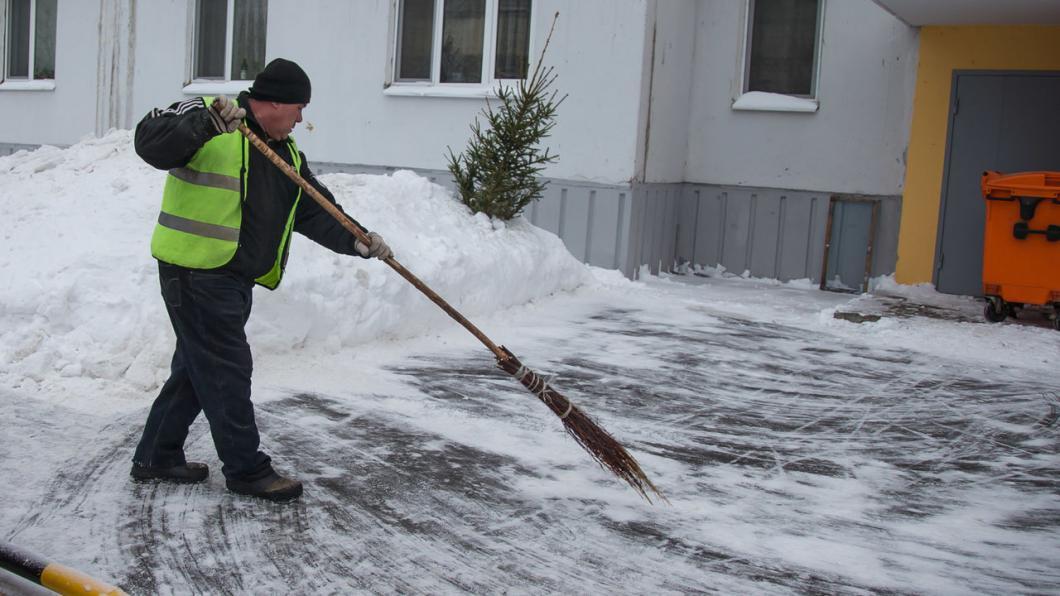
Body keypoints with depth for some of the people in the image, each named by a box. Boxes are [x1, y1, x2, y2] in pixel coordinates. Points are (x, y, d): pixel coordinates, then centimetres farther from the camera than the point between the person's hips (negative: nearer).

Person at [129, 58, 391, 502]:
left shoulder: (286, 152, 15)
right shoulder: (205, 118, -8)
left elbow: (315, 210, 12)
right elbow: (150, 143, -23)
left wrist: (356, 240, -3)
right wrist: (207, 122, -35)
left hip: (235, 278, 9)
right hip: (196, 270, -9)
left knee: (197, 369, 16)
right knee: (226, 371, -3)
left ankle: (157, 457, 29)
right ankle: (246, 469, 7)